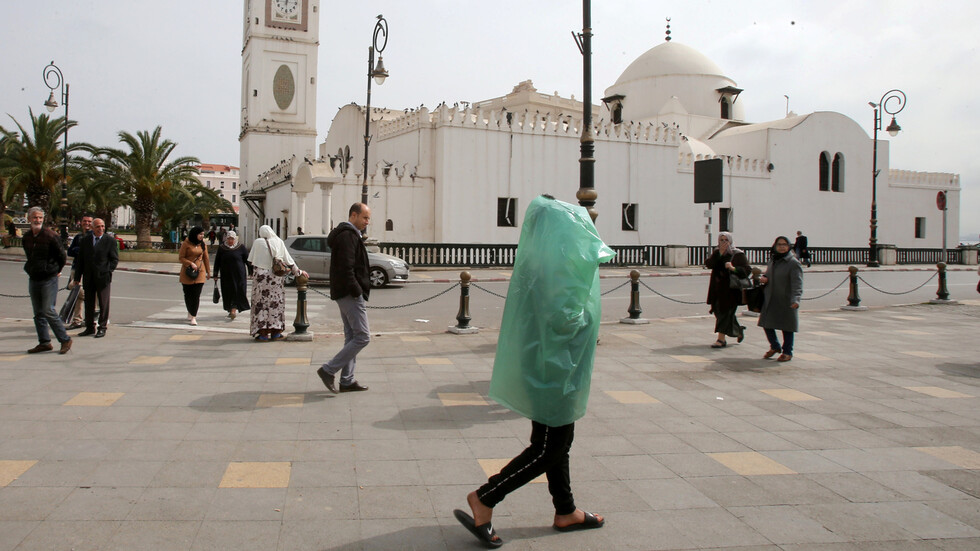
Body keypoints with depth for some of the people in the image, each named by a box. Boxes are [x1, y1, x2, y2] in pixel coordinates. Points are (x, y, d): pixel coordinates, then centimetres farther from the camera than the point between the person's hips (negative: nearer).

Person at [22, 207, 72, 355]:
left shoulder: (50, 235, -11)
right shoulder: (26, 237, 8)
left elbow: (62, 257, -4)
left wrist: (55, 271, 6)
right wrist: (31, 269, 17)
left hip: (49, 279, -7)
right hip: (33, 279, 7)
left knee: (48, 311, -10)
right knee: (38, 313, 9)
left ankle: (65, 339, 1)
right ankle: (44, 342, 16)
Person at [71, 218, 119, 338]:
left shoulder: (110, 240, 0)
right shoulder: (85, 240, 10)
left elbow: (114, 259, 0)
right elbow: (80, 260, 12)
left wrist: (108, 272, -12)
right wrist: (77, 277, 9)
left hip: (103, 277, -4)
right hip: (88, 278, 4)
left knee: (103, 304, 0)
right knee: (89, 303, 10)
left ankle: (102, 328, 8)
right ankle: (90, 328, 20)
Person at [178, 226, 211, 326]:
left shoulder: (202, 244, 7)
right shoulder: (186, 244, -4)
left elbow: (206, 258, 14)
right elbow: (180, 258, -3)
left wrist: (208, 272, 15)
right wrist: (191, 263, -16)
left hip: (200, 272, 2)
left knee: (196, 295, -7)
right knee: (188, 294, 6)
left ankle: (193, 317, -5)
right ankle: (190, 313, 27)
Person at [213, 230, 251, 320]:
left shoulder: (241, 248, 0)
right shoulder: (221, 248, 5)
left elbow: (247, 260, 3)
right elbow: (217, 262, 10)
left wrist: (251, 272, 1)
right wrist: (216, 275, 7)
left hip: (239, 275, -2)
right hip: (226, 275, 3)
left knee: (238, 291, -10)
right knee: (228, 293, 6)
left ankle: (234, 309, -12)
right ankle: (231, 310, 17)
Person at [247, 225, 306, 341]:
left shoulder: (257, 242, -1)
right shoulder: (279, 242, 4)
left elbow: (251, 259, 4)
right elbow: (288, 259, 8)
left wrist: (252, 273, 20)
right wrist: (297, 271, 19)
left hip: (260, 275, -2)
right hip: (276, 277, 2)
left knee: (261, 303, 2)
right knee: (275, 302, 9)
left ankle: (263, 333, 0)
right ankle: (275, 332, 11)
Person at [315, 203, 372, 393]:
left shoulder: (351, 234, 20)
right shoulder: (348, 235, -13)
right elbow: (346, 268, -22)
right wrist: (357, 291, -20)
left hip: (344, 294, 11)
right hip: (350, 294, -11)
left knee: (352, 337, 13)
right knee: (362, 337, -9)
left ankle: (347, 380, 17)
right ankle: (328, 370, -7)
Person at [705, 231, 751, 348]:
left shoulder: (737, 254, -6)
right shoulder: (716, 252, 10)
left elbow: (748, 269, -13)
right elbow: (708, 264, -6)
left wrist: (733, 268, -29)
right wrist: (719, 254, -15)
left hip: (730, 289, -6)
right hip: (717, 289, 6)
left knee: (725, 312, -6)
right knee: (719, 311, 11)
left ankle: (721, 339, -2)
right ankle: (738, 330, 32)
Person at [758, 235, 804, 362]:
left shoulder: (793, 263, -11)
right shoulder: (771, 261, 12)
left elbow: (797, 283, -20)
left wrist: (795, 299, -35)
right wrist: (763, 278, 3)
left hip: (786, 302, -7)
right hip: (770, 300, 7)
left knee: (786, 327, 4)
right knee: (767, 324, 11)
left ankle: (787, 352, 20)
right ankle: (775, 347, 33)